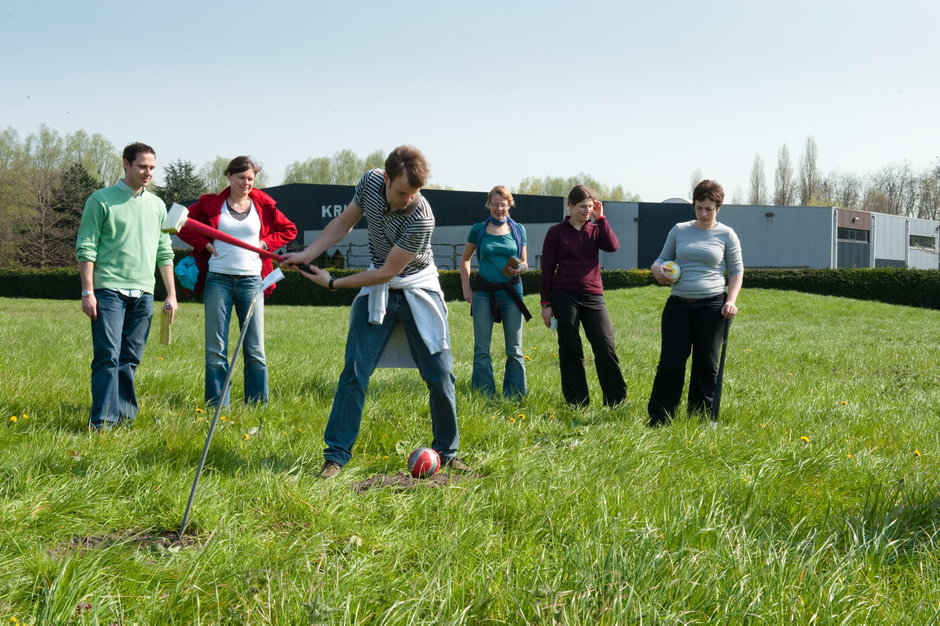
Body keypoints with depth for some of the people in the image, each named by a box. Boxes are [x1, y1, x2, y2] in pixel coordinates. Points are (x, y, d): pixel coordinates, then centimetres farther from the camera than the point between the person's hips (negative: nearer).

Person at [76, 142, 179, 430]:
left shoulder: (157, 205, 14)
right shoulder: (101, 200, -1)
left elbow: (164, 253, 18)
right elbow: (86, 248, -4)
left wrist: (171, 295, 13)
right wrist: (87, 292, -10)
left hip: (144, 292, 5)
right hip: (109, 290, -5)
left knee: (131, 358, 7)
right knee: (108, 357, -10)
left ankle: (123, 413, 13)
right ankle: (103, 421, -10)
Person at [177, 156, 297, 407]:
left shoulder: (263, 205, 7)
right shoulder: (211, 204, 4)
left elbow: (289, 230, 17)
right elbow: (183, 225, 10)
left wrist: (266, 243, 2)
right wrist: (204, 244, -2)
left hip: (251, 281, 1)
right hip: (218, 280, -1)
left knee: (255, 349, 3)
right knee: (215, 350, 1)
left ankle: (259, 405, 10)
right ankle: (217, 406, 7)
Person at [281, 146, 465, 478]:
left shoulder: (421, 218, -30)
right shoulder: (371, 182, -15)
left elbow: (387, 273, -24)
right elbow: (343, 223, 3)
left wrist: (332, 282, -17)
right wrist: (306, 256, -7)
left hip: (418, 291, -3)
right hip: (377, 290, 3)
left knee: (440, 374, -3)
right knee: (355, 370, -5)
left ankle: (447, 451, 15)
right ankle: (336, 454, -1)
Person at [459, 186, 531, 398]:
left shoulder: (518, 229, 5)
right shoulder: (478, 229, 3)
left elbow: (524, 262, 11)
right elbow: (465, 259, 13)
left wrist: (520, 268, -12)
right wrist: (466, 288, 3)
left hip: (511, 291, 1)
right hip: (483, 292, -1)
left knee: (514, 349, 3)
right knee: (481, 348, 0)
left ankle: (514, 396, 10)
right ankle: (485, 394, 7)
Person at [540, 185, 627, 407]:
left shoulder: (595, 229, 10)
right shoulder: (557, 232, 2)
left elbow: (612, 246, -11)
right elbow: (547, 269, 2)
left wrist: (600, 218, -5)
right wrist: (546, 304, -1)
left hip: (593, 296, 2)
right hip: (565, 296, -2)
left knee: (606, 346, -5)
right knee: (570, 350, 3)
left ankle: (616, 399, 6)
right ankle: (576, 402, 12)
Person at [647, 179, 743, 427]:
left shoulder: (726, 235, 3)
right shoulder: (679, 230, 8)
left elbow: (736, 271, 7)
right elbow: (663, 258, 18)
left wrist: (731, 301, -6)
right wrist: (657, 268, -6)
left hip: (712, 305, -1)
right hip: (678, 304, 1)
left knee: (706, 364, 5)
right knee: (671, 362, -1)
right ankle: (657, 420, 4)